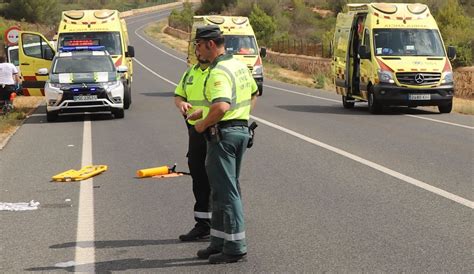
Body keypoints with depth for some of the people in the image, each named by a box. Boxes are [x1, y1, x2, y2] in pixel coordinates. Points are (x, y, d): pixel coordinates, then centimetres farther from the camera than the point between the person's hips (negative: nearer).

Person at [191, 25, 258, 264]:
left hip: (223, 133, -10)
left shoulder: (218, 73, -20)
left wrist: (203, 124, -18)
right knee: (226, 189, 16)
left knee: (226, 191, -4)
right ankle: (219, 242, 23)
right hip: (241, 129, 10)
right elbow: (253, 94, 25)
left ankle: (235, 247, 0)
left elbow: (221, 106, -33)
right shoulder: (239, 66, 12)